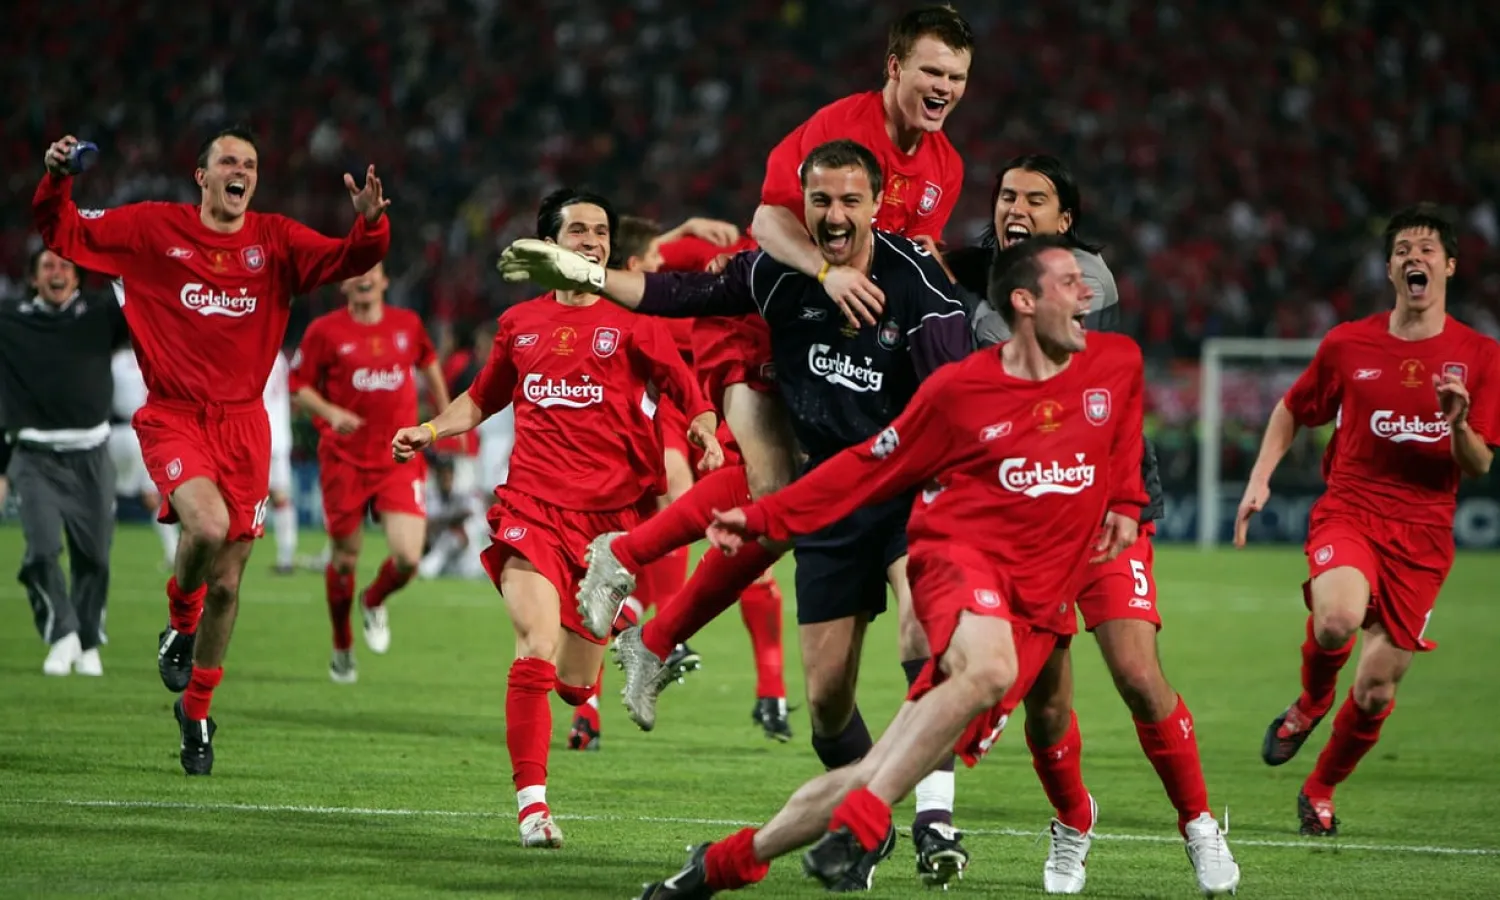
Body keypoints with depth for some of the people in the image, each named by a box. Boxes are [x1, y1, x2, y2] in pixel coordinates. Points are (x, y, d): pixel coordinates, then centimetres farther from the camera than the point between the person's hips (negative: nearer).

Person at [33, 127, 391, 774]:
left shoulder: (275, 240, 6)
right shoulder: (154, 229, 1)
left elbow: (348, 261, -2)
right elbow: (63, 234, 6)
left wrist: (369, 223, -23)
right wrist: (56, 180, -12)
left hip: (243, 423, 3)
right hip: (173, 417, -3)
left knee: (226, 582, 6)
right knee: (207, 524, -30)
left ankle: (196, 709, 27)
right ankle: (180, 625, 3)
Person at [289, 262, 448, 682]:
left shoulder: (408, 324, 4)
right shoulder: (325, 331, -5)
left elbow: (429, 363, 24)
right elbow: (299, 386, 0)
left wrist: (445, 413, 29)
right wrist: (330, 412, -17)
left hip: (400, 459, 1)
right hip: (345, 460, -1)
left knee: (407, 557, -13)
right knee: (345, 559, 6)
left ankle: (375, 602, 23)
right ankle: (342, 647, 30)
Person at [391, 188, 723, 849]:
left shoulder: (630, 321, 5)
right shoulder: (519, 324, 13)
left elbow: (685, 389, 0)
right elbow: (481, 398, 27)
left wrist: (704, 430, -20)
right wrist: (430, 431, 13)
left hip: (609, 511, -1)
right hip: (533, 506, 1)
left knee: (574, 685, 4)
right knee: (537, 648, -21)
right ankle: (532, 803, -15)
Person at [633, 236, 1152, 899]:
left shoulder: (1118, 364, 7)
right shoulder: (959, 389, -2)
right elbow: (870, 469, 8)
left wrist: (1125, 503, 15)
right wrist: (762, 519, 5)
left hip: (1038, 609, 3)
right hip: (959, 554, -3)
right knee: (988, 669, -39)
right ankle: (863, 821, -28)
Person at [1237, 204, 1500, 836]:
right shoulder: (1347, 344, 3)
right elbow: (1292, 411, 19)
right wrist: (1259, 480, 6)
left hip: (1422, 534, 1)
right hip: (1348, 511, -1)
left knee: (1376, 690, 0)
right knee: (1337, 623, -33)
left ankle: (1320, 791, 28)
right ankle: (1310, 703, 2)